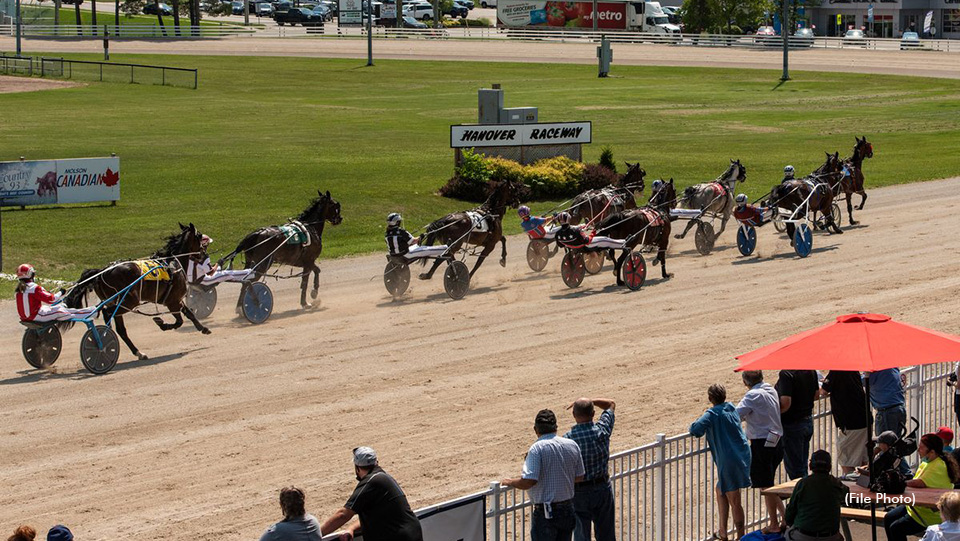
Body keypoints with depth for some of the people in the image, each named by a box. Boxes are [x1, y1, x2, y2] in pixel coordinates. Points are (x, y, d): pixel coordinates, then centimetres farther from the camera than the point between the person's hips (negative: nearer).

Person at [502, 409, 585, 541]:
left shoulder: (537, 448, -17)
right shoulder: (572, 445, 2)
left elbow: (528, 481, -24)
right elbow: (579, 477, 10)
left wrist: (510, 482, -5)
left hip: (546, 512, -6)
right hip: (568, 509, 6)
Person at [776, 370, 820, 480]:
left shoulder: (786, 373, -23)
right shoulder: (811, 370, 2)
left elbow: (786, 403, -29)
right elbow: (816, 395, 13)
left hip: (792, 423, -8)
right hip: (808, 421, 8)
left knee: (794, 469, 1)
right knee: (802, 466, 18)